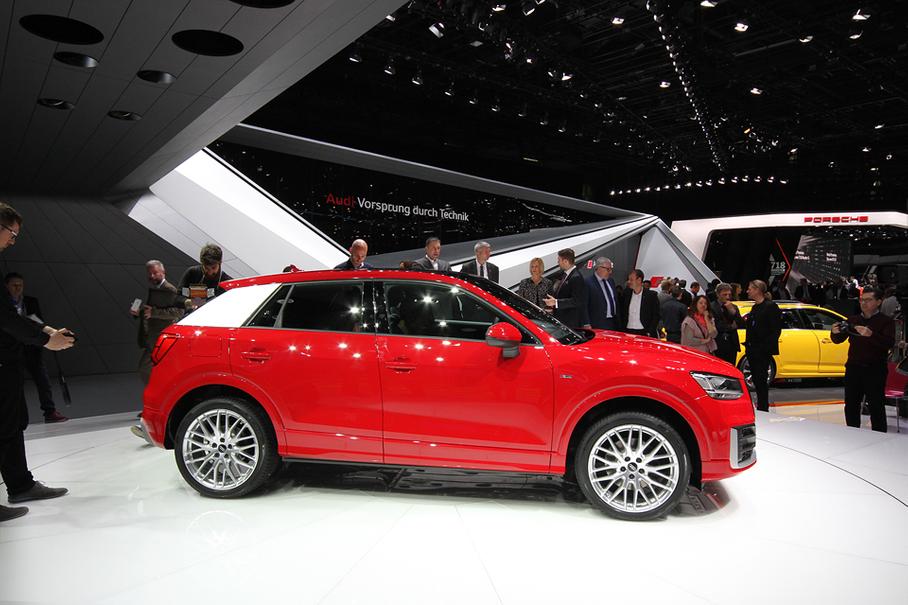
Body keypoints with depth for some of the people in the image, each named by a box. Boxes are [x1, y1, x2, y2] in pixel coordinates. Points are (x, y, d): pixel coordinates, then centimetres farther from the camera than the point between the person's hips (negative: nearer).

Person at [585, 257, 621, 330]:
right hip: (599, 324, -7)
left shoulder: (611, 281, 16)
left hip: (614, 322, 7)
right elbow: (584, 306, -13)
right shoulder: (588, 282, -10)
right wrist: (587, 324, -15)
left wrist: (619, 322, 18)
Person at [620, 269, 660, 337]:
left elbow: (656, 316, -1)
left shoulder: (652, 295, -1)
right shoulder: (625, 295, 9)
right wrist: (622, 332, 3)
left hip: (644, 333, -3)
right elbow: (621, 315, 12)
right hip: (628, 332, 3)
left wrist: (649, 333, -10)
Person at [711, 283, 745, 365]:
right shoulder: (712, 307, -8)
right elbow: (714, 326, -17)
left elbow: (742, 324, 4)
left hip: (732, 345, 5)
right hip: (718, 346, -5)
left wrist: (733, 311, -9)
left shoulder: (734, 307, 13)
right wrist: (731, 326, -5)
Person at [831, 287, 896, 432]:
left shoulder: (886, 321, 0)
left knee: (876, 406, -3)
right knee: (851, 406, 9)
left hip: (875, 371, -4)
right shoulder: (853, 320, 13)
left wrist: (871, 334, -32)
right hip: (853, 368, 5)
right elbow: (838, 340, 11)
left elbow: (890, 343, -15)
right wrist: (835, 333, -12)